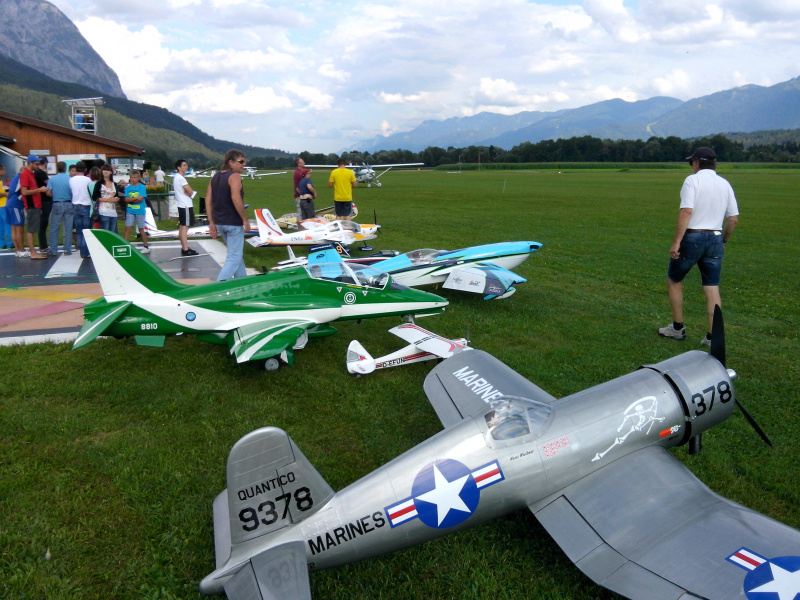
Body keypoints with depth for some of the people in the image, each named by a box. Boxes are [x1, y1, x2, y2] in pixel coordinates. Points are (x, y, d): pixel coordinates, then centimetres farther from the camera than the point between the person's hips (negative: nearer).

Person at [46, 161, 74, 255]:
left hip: (57, 205, 0)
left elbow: (48, 193, -5)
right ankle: (68, 249, 6)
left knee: (54, 228, 6)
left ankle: (53, 250, 7)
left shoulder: (52, 179, -2)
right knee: (68, 228, 5)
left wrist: (55, 196, 14)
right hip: (69, 204, 0)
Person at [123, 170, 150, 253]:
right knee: (127, 227, -2)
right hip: (130, 210, 3)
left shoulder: (142, 187, -4)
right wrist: (136, 198, -13)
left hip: (139, 211, -3)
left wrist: (131, 199, -9)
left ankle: (146, 246, 14)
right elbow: (126, 199, -2)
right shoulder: (128, 187, 6)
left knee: (141, 229, 4)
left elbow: (140, 199, -13)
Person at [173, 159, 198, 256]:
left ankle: (184, 247, 21)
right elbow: (190, 192, -18)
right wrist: (189, 193, 1)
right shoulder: (181, 178, -15)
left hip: (181, 205, 11)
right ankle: (185, 250, -12)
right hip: (186, 206, -11)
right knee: (185, 227, -11)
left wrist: (187, 193, -2)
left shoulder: (176, 177, 17)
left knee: (182, 226, 13)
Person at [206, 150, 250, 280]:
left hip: (220, 223, 8)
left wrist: (212, 222, 12)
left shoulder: (215, 177, 13)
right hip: (233, 223, -8)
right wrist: (245, 220, -19)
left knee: (238, 254, 22)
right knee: (234, 257, -4)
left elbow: (208, 200, 10)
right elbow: (235, 198, -25)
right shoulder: (234, 176, -11)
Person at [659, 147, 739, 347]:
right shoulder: (725, 184, 11)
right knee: (712, 287, 6)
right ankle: (713, 336, 5)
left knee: (674, 280, 13)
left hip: (692, 238, -5)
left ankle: (678, 328, 18)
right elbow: (733, 219, 10)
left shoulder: (693, 180, -7)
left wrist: (676, 241, -20)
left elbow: (686, 212, -19)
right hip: (715, 239, 5)